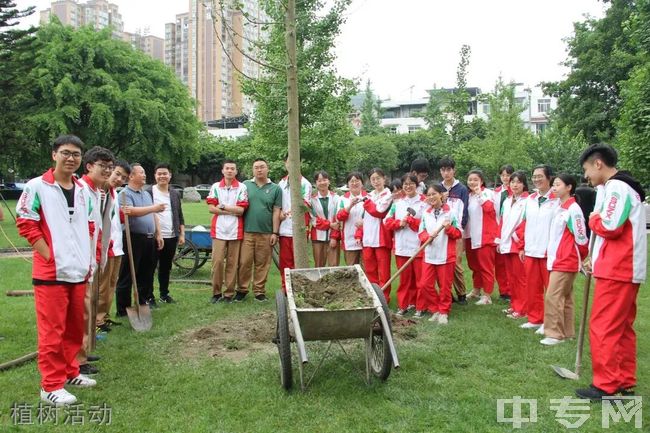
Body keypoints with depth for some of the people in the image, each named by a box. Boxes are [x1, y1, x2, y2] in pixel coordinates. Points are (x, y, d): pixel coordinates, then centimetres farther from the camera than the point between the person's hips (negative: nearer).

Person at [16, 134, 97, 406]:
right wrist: (51, 257, -12)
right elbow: (25, 225, -9)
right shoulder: (37, 186, -7)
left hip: (79, 271, 6)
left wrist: (89, 260, 12)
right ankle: (51, 386, 10)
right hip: (51, 272, -6)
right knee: (52, 330, -1)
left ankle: (70, 373, 30)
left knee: (75, 327, 14)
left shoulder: (83, 190, 11)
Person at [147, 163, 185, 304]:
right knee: (151, 267, 2)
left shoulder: (175, 194, 12)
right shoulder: (148, 192, -4)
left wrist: (182, 234, 9)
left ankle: (164, 294, 24)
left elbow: (180, 216, 15)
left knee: (166, 267, 14)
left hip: (171, 237, 5)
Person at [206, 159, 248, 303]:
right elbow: (211, 208, -2)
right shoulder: (215, 186, 6)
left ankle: (229, 293, 12)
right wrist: (232, 211, -8)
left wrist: (223, 206, -5)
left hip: (235, 230, -1)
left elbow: (241, 210, -6)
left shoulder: (242, 187, 1)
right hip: (219, 230, 1)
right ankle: (216, 292, 11)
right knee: (217, 261, -1)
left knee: (232, 263, 4)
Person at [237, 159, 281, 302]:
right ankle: (242, 290, 13)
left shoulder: (275, 189, 6)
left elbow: (276, 212, 4)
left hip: (266, 233, 0)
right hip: (246, 231, 0)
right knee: (244, 262, 0)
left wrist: (275, 232, -1)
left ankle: (259, 291, 16)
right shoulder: (245, 185, 7)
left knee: (262, 264, 5)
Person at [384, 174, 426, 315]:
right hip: (401, 247, 3)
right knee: (405, 278, 10)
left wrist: (411, 220, -13)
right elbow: (388, 221, 8)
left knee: (420, 278, 1)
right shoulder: (397, 203, 12)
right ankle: (404, 305, 18)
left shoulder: (424, 203, -1)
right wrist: (400, 223, -9)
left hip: (419, 247, -3)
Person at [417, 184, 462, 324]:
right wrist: (428, 236, -13)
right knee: (426, 284, 2)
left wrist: (449, 228, -20)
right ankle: (435, 309, 19)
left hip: (446, 255, -4)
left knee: (445, 286, 4)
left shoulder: (451, 212, -4)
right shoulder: (425, 213, 7)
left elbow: (459, 233, -2)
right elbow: (421, 233, 8)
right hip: (429, 255, 4)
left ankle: (444, 312, 19)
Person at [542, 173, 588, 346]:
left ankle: (555, 334, -1)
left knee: (553, 297, -9)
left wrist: (582, 258, 0)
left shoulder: (573, 209, -15)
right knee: (565, 297, 14)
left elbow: (581, 238, -14)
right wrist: (550, 253, 11)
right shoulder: (560, 208, 11)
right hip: (557, 260, 9)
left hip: (566, 262, -9)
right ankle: (567, 332, 23)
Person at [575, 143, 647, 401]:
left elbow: (610, 227, -23)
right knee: (622, 328, 14)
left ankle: (605, 386, 0)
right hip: (626, 269, 10)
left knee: (602, 327, -6)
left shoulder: (616, 187, -13)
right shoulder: (621, 187, 18)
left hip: (616, 271, -10)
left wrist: (594, 218, -2)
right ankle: (625, 382, 22)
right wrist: (597, 260, 14)